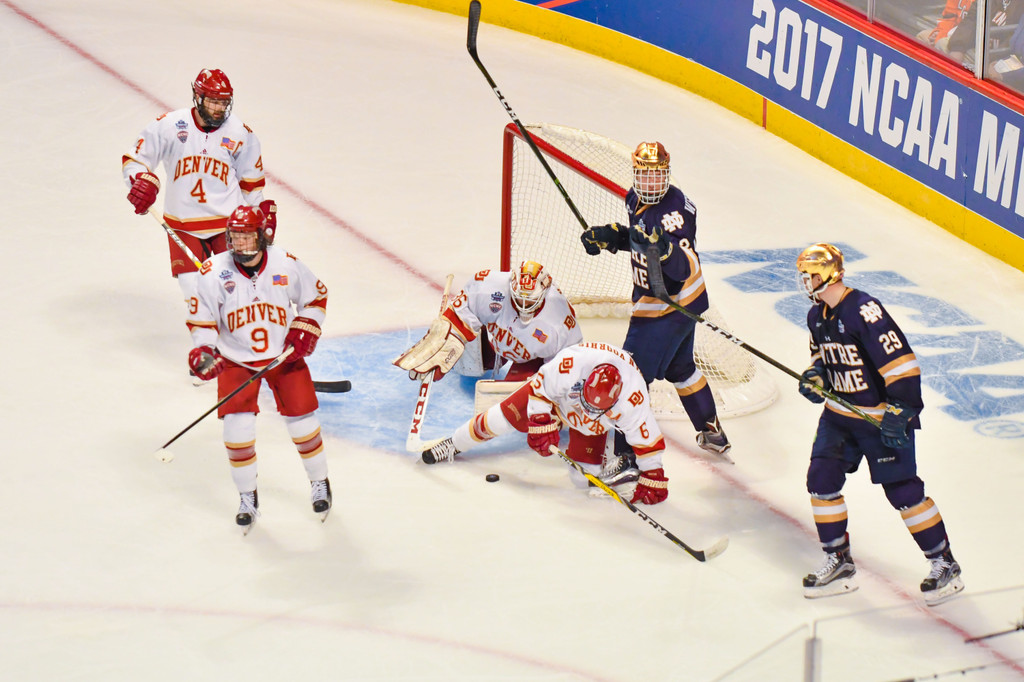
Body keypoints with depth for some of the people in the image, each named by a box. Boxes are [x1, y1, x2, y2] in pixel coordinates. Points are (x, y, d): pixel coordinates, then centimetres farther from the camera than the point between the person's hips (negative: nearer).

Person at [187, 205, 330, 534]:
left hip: (283, 354, 0)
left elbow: (316, 296, 4)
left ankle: (319, 483, 26)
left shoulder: (286, 265, -13)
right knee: (237, 426, -12)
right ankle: (248, 497, 7)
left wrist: (304, 333, -6)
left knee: (302, 419, 0)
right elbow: (201, 317, -4)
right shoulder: (214, 272, -14)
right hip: (235, 359, 0)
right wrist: (202, 351, -19)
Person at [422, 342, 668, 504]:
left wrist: (652, 477, -23)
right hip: (557, 390, 0)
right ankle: (454, 444, 26)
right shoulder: (568, 365, -43)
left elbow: (648, 439, -28)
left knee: (582, 474, -12)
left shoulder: (633, 401, -41)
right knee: (507, 415, 2)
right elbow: (539, 387, -24)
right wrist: (541, 422, -25)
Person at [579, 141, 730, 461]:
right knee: (679, 367, 27)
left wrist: (662, 246, -54)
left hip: (669, 306, -10)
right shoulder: (636, 198, -1)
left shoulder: (674, 209, -28)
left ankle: (627, 457, -5)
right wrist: (609, 236, 2)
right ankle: (713, 433, 45)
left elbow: (685, 268, -36)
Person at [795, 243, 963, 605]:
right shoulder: (817, 316, 4)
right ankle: (839, 562, 14)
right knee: (822, 478, 1)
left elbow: (901, 361, -25)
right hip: (840, 413, 8)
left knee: (902, 490, -5)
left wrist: (901, 410, -27)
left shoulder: (864, 310, -24)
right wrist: (814, 376, 0)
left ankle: (944, 564, 9)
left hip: (881, 415, -8)